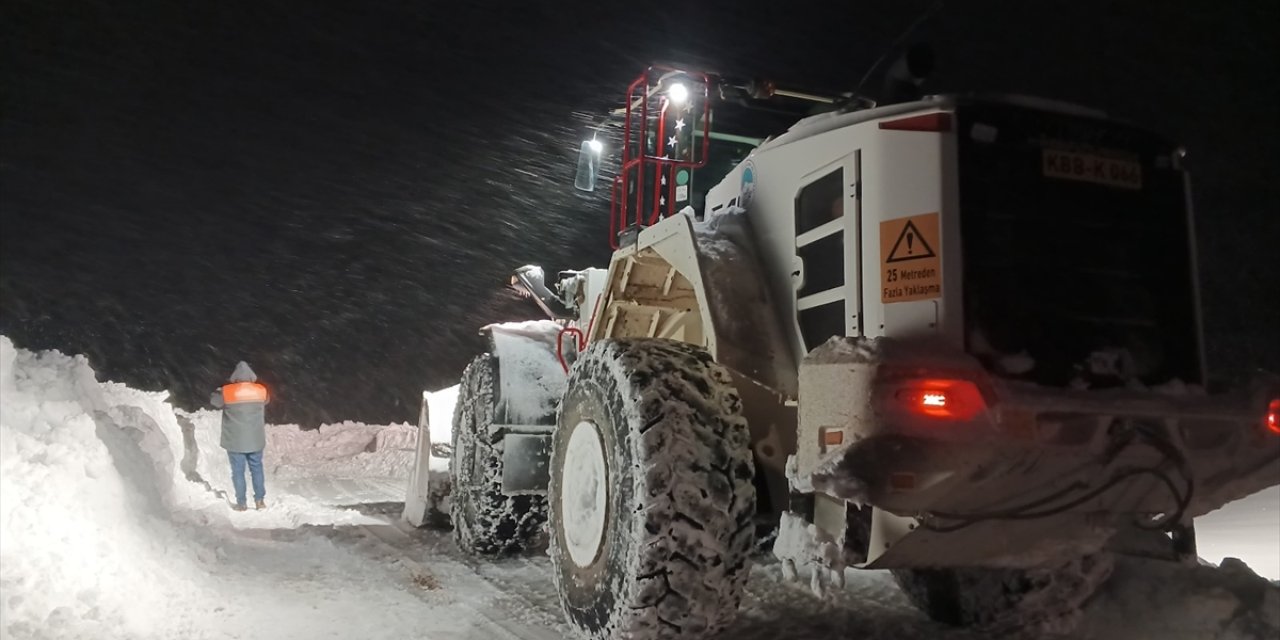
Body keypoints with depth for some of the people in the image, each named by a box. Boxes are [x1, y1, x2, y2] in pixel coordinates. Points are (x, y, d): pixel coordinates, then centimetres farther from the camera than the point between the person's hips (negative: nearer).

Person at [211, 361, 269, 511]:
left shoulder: (227, 392, -13)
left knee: (238, 472, 6)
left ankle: (241, 503, 9)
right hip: (255, 440, 2)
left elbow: (214, 400, 7)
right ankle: (260, 500, 14)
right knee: (257, 469, 13)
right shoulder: (261, 391, -5)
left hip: (235, 441, -2)